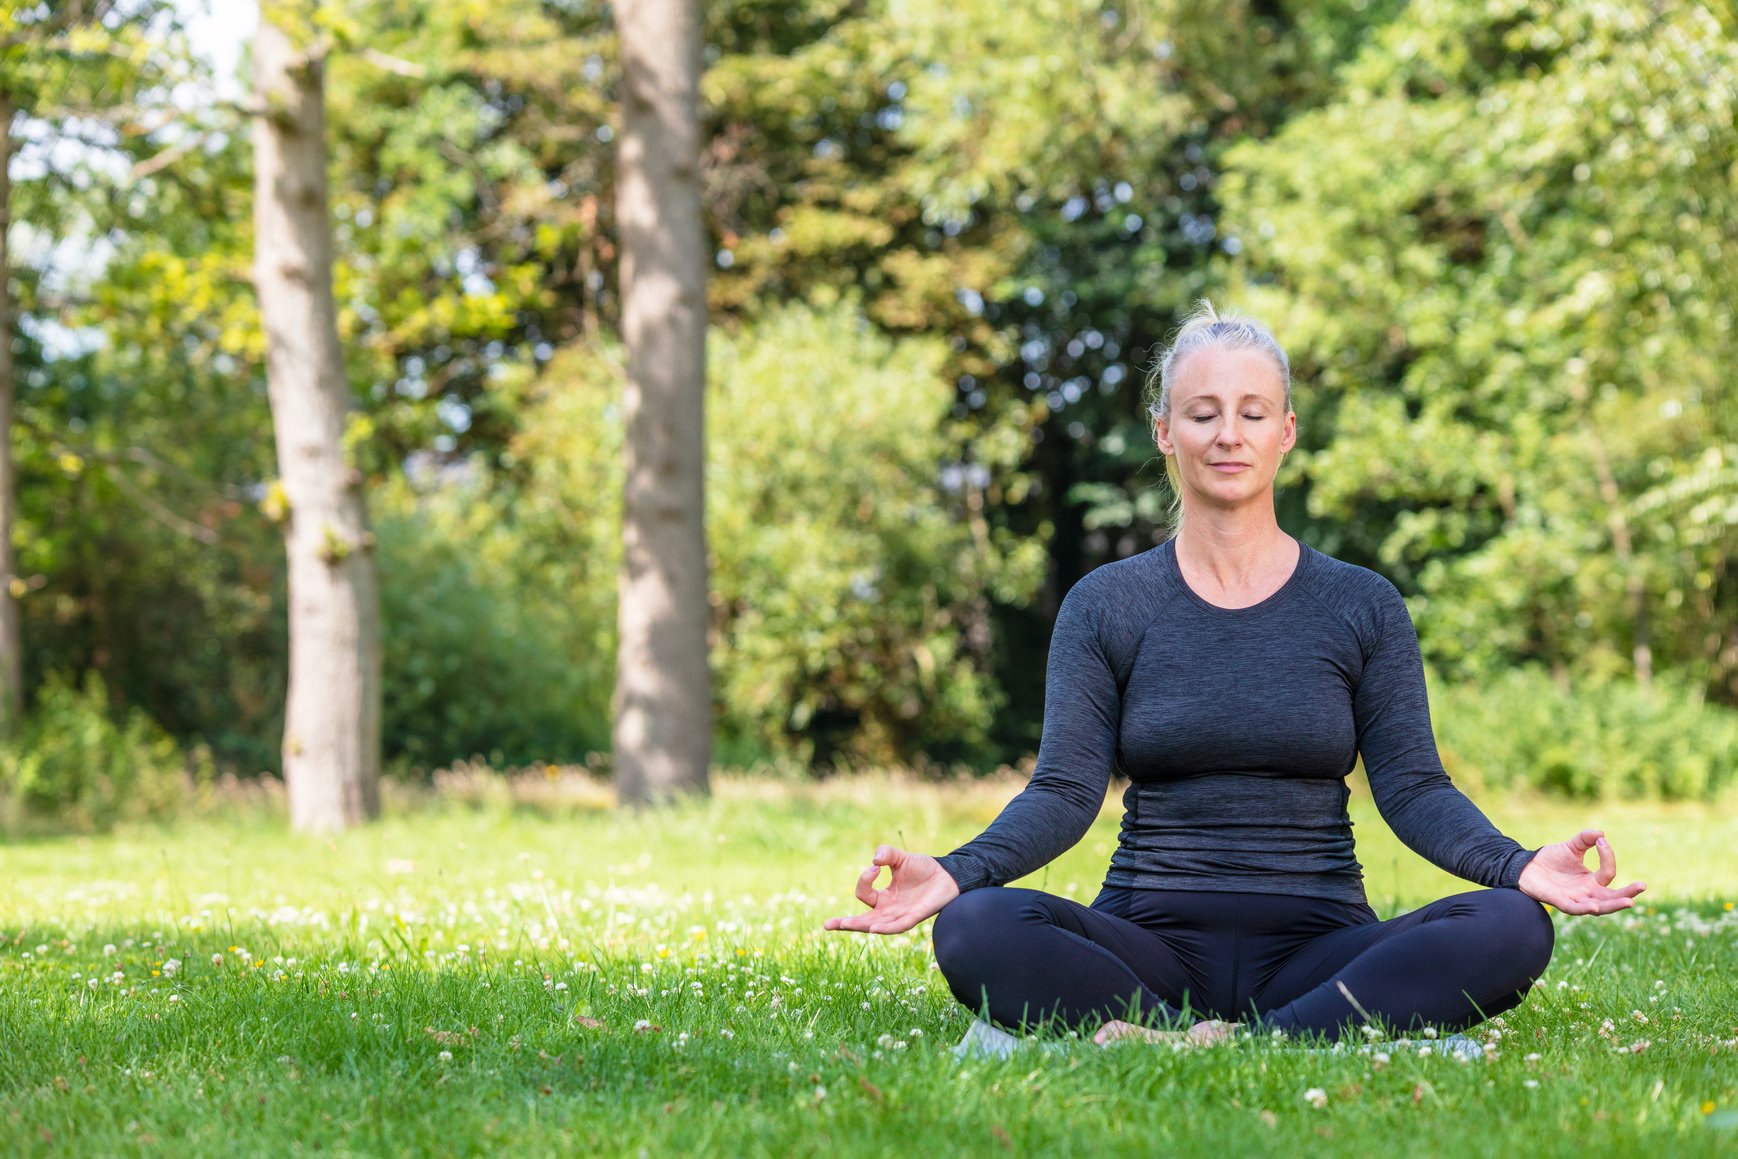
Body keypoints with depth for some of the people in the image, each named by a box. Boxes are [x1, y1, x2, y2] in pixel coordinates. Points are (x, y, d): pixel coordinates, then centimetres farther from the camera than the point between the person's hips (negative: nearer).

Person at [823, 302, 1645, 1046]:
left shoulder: (1361, 607, 10)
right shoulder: (1106, 606, 8)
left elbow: (1412, 787, 1)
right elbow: (1065, 791, -2)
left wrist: (1517, 865, -20)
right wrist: (956, 871, -23)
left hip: (1316, 947, 1)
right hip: (1152, 945, -1)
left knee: (1512, 929, -30)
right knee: (976, 928, -31)